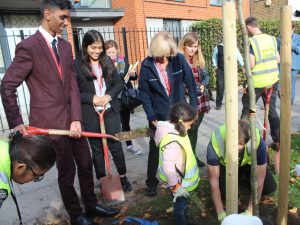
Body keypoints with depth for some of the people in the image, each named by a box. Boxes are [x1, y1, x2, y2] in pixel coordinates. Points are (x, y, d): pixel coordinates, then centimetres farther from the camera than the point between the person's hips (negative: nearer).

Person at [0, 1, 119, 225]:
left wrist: (76, 119, -6)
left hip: (72, 118, 7)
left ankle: (91, 205, 37)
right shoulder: (28, 46, -12)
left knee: (86, 164, 16)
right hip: (50, 121, -6)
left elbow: (72, 85, 3)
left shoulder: (65, 46, 8)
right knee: (67, 171, 8)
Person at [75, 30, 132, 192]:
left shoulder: (107, 61, 4)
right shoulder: (77, 65, -7)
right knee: (97, 148, 12)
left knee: (116, 145, 8)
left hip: (110, 110, 2)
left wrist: (109, 95, -11)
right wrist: (91, 98, -18)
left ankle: (123, 177, 27)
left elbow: (119, 84, 7)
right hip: (90, 114, -2)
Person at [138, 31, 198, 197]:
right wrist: (151, 116, -12)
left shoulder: (179, 59, -8)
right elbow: (144, 93, -8)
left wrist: (194, 107, -2)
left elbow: (190, 84, -2)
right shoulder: (147, 65, -11)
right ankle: (151, 183, 25)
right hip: (159, 115, -1)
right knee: (155, 149, 8)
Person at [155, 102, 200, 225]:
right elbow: (168, 167, -35)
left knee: (183, 204, 29)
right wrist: (175, 187, -25)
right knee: (180, 206, 14)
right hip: (178, 181, -10)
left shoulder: (174, 129, -4)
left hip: (182, 178, 10)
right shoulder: (172, 142, -36)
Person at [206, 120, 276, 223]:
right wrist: (221, 213, -27)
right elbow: (213, 180, -30)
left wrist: (250, 211, -26)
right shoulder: (215, 142, -41)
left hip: (249, 161, 1)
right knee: (223, 193, -16)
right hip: (225, 164, 0)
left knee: (270, 188, -8)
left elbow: (259, 179, -29)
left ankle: (245, 176, 20)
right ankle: (240, 177, 14)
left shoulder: (258, 143, -40)